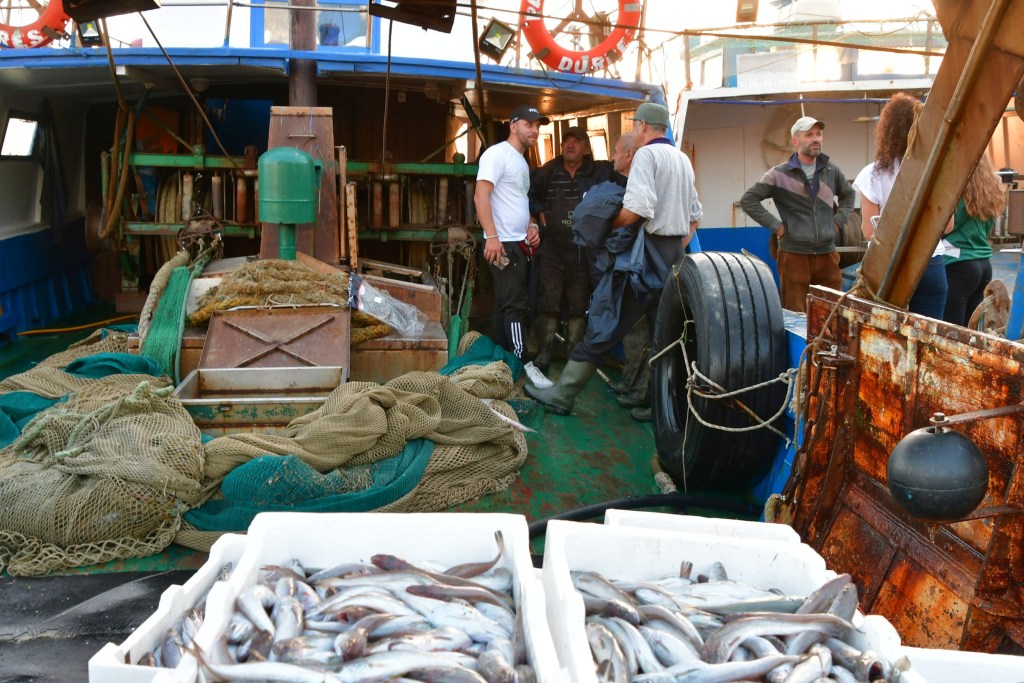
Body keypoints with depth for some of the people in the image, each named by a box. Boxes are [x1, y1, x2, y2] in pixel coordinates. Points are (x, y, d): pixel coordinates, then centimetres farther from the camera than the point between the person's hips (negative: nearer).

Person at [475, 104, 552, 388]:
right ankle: (524, 365, -11)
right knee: (516, 305, -11)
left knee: (505, 304, 12)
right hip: (503, 244, -10)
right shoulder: (497, 154, -10)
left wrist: (530, 226, 10)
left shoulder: (521, 160, 20)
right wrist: (492, 236, -28)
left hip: (519, 244, 10)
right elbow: (481, 195, -20)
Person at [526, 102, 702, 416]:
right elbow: (695, 215, 21)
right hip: (674, 257, 8)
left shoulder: (646, 154, -8)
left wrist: (611, 226, -5)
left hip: (646, 252, -8)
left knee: (604, 325, -8)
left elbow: (636, 208, -21)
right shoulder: (683, 159, 17)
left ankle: (562, 394, -6)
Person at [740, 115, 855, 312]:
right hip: (794, 255, -4)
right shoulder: (779, 174, -3)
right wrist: (776, 225, -9)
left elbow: (849, 195, 26)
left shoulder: (832, 171, 9)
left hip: (827, 255, 4)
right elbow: (748, 200, -6)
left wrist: (838, 221, 11)